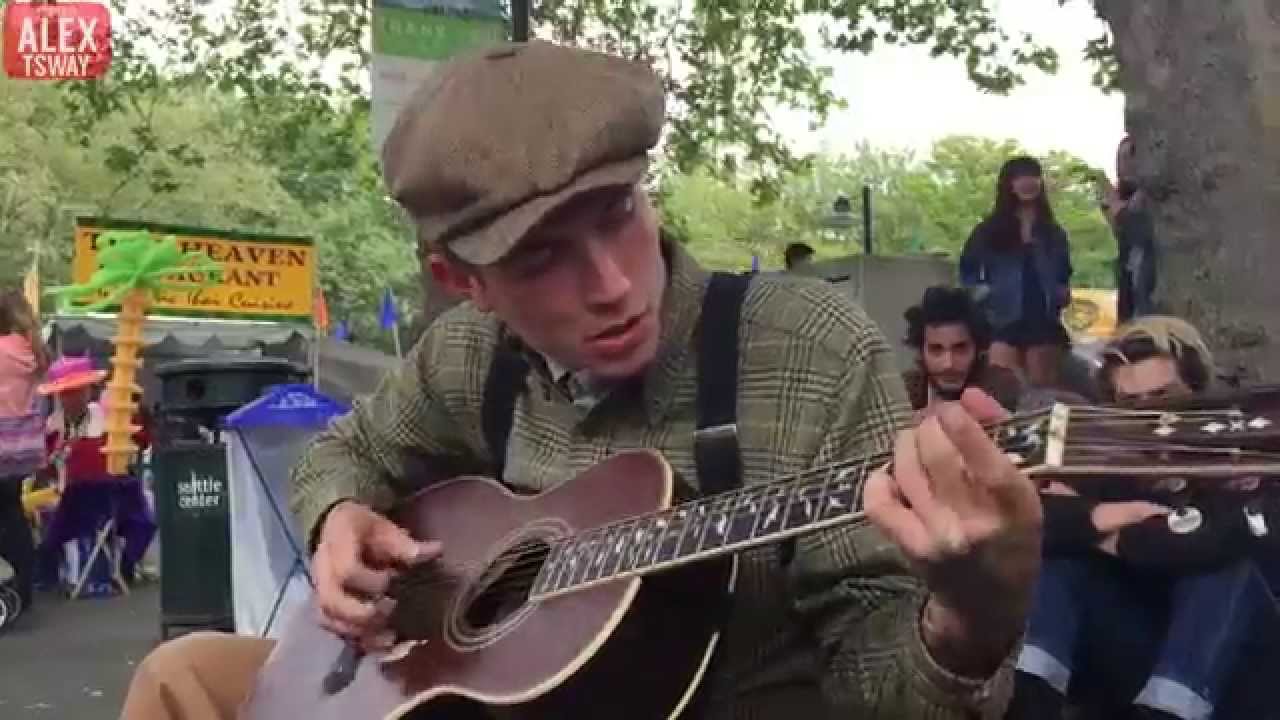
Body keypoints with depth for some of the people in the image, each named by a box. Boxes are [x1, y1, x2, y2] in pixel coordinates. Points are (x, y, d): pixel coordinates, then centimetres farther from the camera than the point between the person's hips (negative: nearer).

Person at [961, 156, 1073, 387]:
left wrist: (1063, 293, 2)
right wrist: (980, 291, -6)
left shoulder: (1053, 233, 15)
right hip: (1003, 320, -3)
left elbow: (1063, 275, 22)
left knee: (1041, 388, 4)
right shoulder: (989, 230, 5)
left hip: (1043, 320, 3)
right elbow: (968, 270, 10)